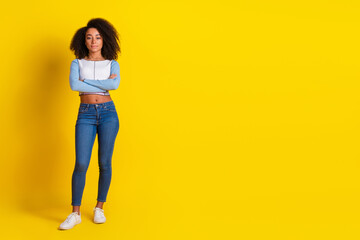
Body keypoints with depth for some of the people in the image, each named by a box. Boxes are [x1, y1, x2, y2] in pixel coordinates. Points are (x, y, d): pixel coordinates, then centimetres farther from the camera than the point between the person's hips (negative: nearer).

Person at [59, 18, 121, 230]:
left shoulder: (113, 64, 8)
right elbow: (73, 85, -11)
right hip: (86, 115, 0)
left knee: (105, 163, 1)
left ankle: (99, 208, 16)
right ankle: (75, 214, 2)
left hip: (108, 113, 0)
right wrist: (103, 84, -10)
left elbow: (115, 85, -13)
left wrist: (86, 81, -8)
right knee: (81, 164, -7)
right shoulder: (77, 63, 9)